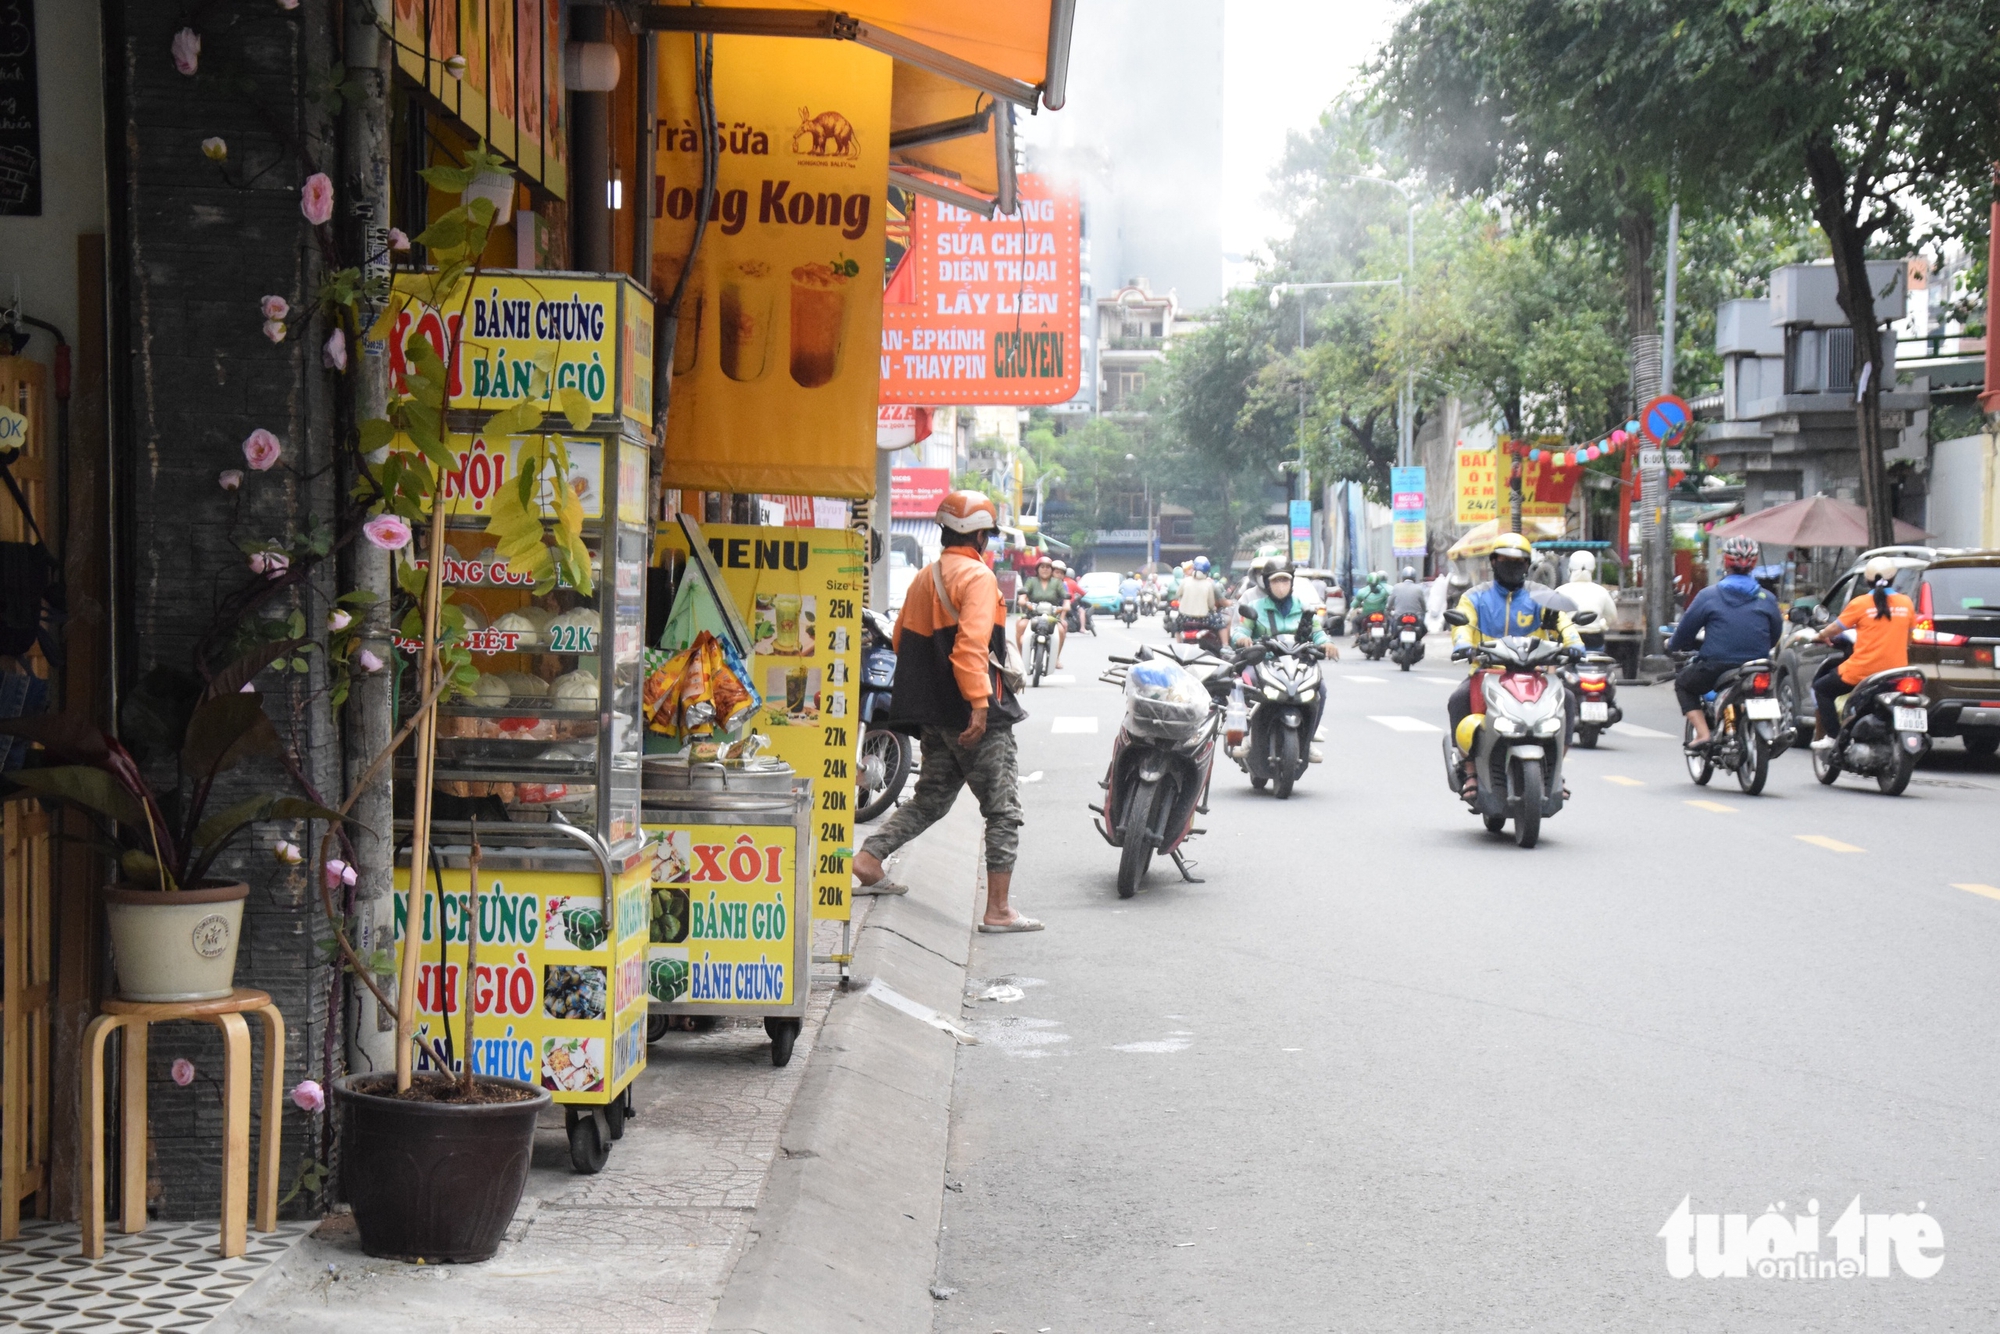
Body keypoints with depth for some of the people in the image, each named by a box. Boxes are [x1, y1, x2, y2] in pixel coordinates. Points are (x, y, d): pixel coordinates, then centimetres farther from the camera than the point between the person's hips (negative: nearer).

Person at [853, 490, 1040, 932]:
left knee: (929, 799, 21)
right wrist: (979, 703, -27)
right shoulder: (977, 576, -13)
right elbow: (972, 642, -24)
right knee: (1003, 811, -2)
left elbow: (903, 641, 18)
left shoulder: (924, 579, 13)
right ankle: (998, 910, -2)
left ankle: (867, 859, 12)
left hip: (936, 718, 8)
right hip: (974, 718, -8)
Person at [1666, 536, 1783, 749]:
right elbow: (1775, 637, 15)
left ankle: (1702, 733, 4)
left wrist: (1672, 645, 24)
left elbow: (1686, 629, 2)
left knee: (1683, 683, 22)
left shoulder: (1708, 596, -4)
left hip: (1716, 666, -4)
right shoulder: (1767, 599, 5)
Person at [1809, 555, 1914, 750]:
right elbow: (1908, 640, 14)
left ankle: (1832, 736, 2)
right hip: (1896, 672, 5)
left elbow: (1834, 629, 3)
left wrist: (1822, 636, 24)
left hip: (1862, 671, -4)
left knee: (1822, 688, 14)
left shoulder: (1861, 604, -7)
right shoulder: (1906, 603, 4)